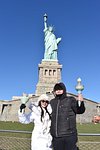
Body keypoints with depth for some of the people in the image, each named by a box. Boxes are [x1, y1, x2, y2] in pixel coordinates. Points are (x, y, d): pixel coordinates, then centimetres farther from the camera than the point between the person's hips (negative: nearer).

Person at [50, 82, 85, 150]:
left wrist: (80, 102, -29)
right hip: (56, 137, 4)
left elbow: (80, 110, -13)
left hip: (69, 135, -4)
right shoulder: (52, 102, 12)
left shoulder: (70, 100, 0)